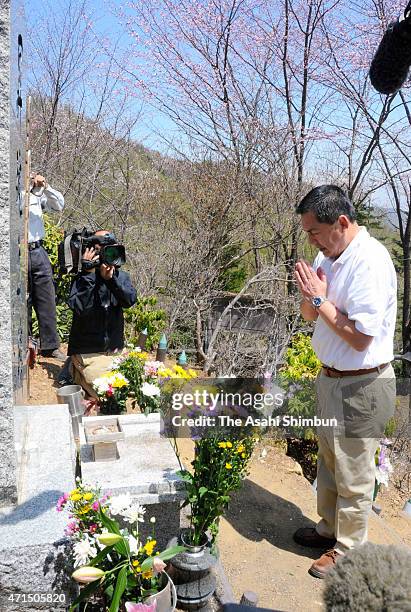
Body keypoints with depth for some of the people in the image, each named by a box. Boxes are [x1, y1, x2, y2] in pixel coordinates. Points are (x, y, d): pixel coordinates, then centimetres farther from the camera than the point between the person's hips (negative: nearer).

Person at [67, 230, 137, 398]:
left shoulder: (121, 276, 2)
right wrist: (89, 274, -30)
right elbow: (79, 308, -27)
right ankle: (76, 371, 10)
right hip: (88, 353, -5)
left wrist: (111, 277, -30)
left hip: (115, 350, 5)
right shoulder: (83, 278, -11)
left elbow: (130, 301, -17)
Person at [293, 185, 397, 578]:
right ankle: (329, 528, 44)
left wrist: (321, 299, -20)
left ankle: (347, 550, 29)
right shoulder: (329, 256, 3)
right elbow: (309, 315, 11)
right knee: (328, 463, 24)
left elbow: (361, 338, -26)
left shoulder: (370, 262, -24)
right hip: (331, 379, 9)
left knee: (353, 477, 9)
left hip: (360, 387, -9)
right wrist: (310, 294, -10)